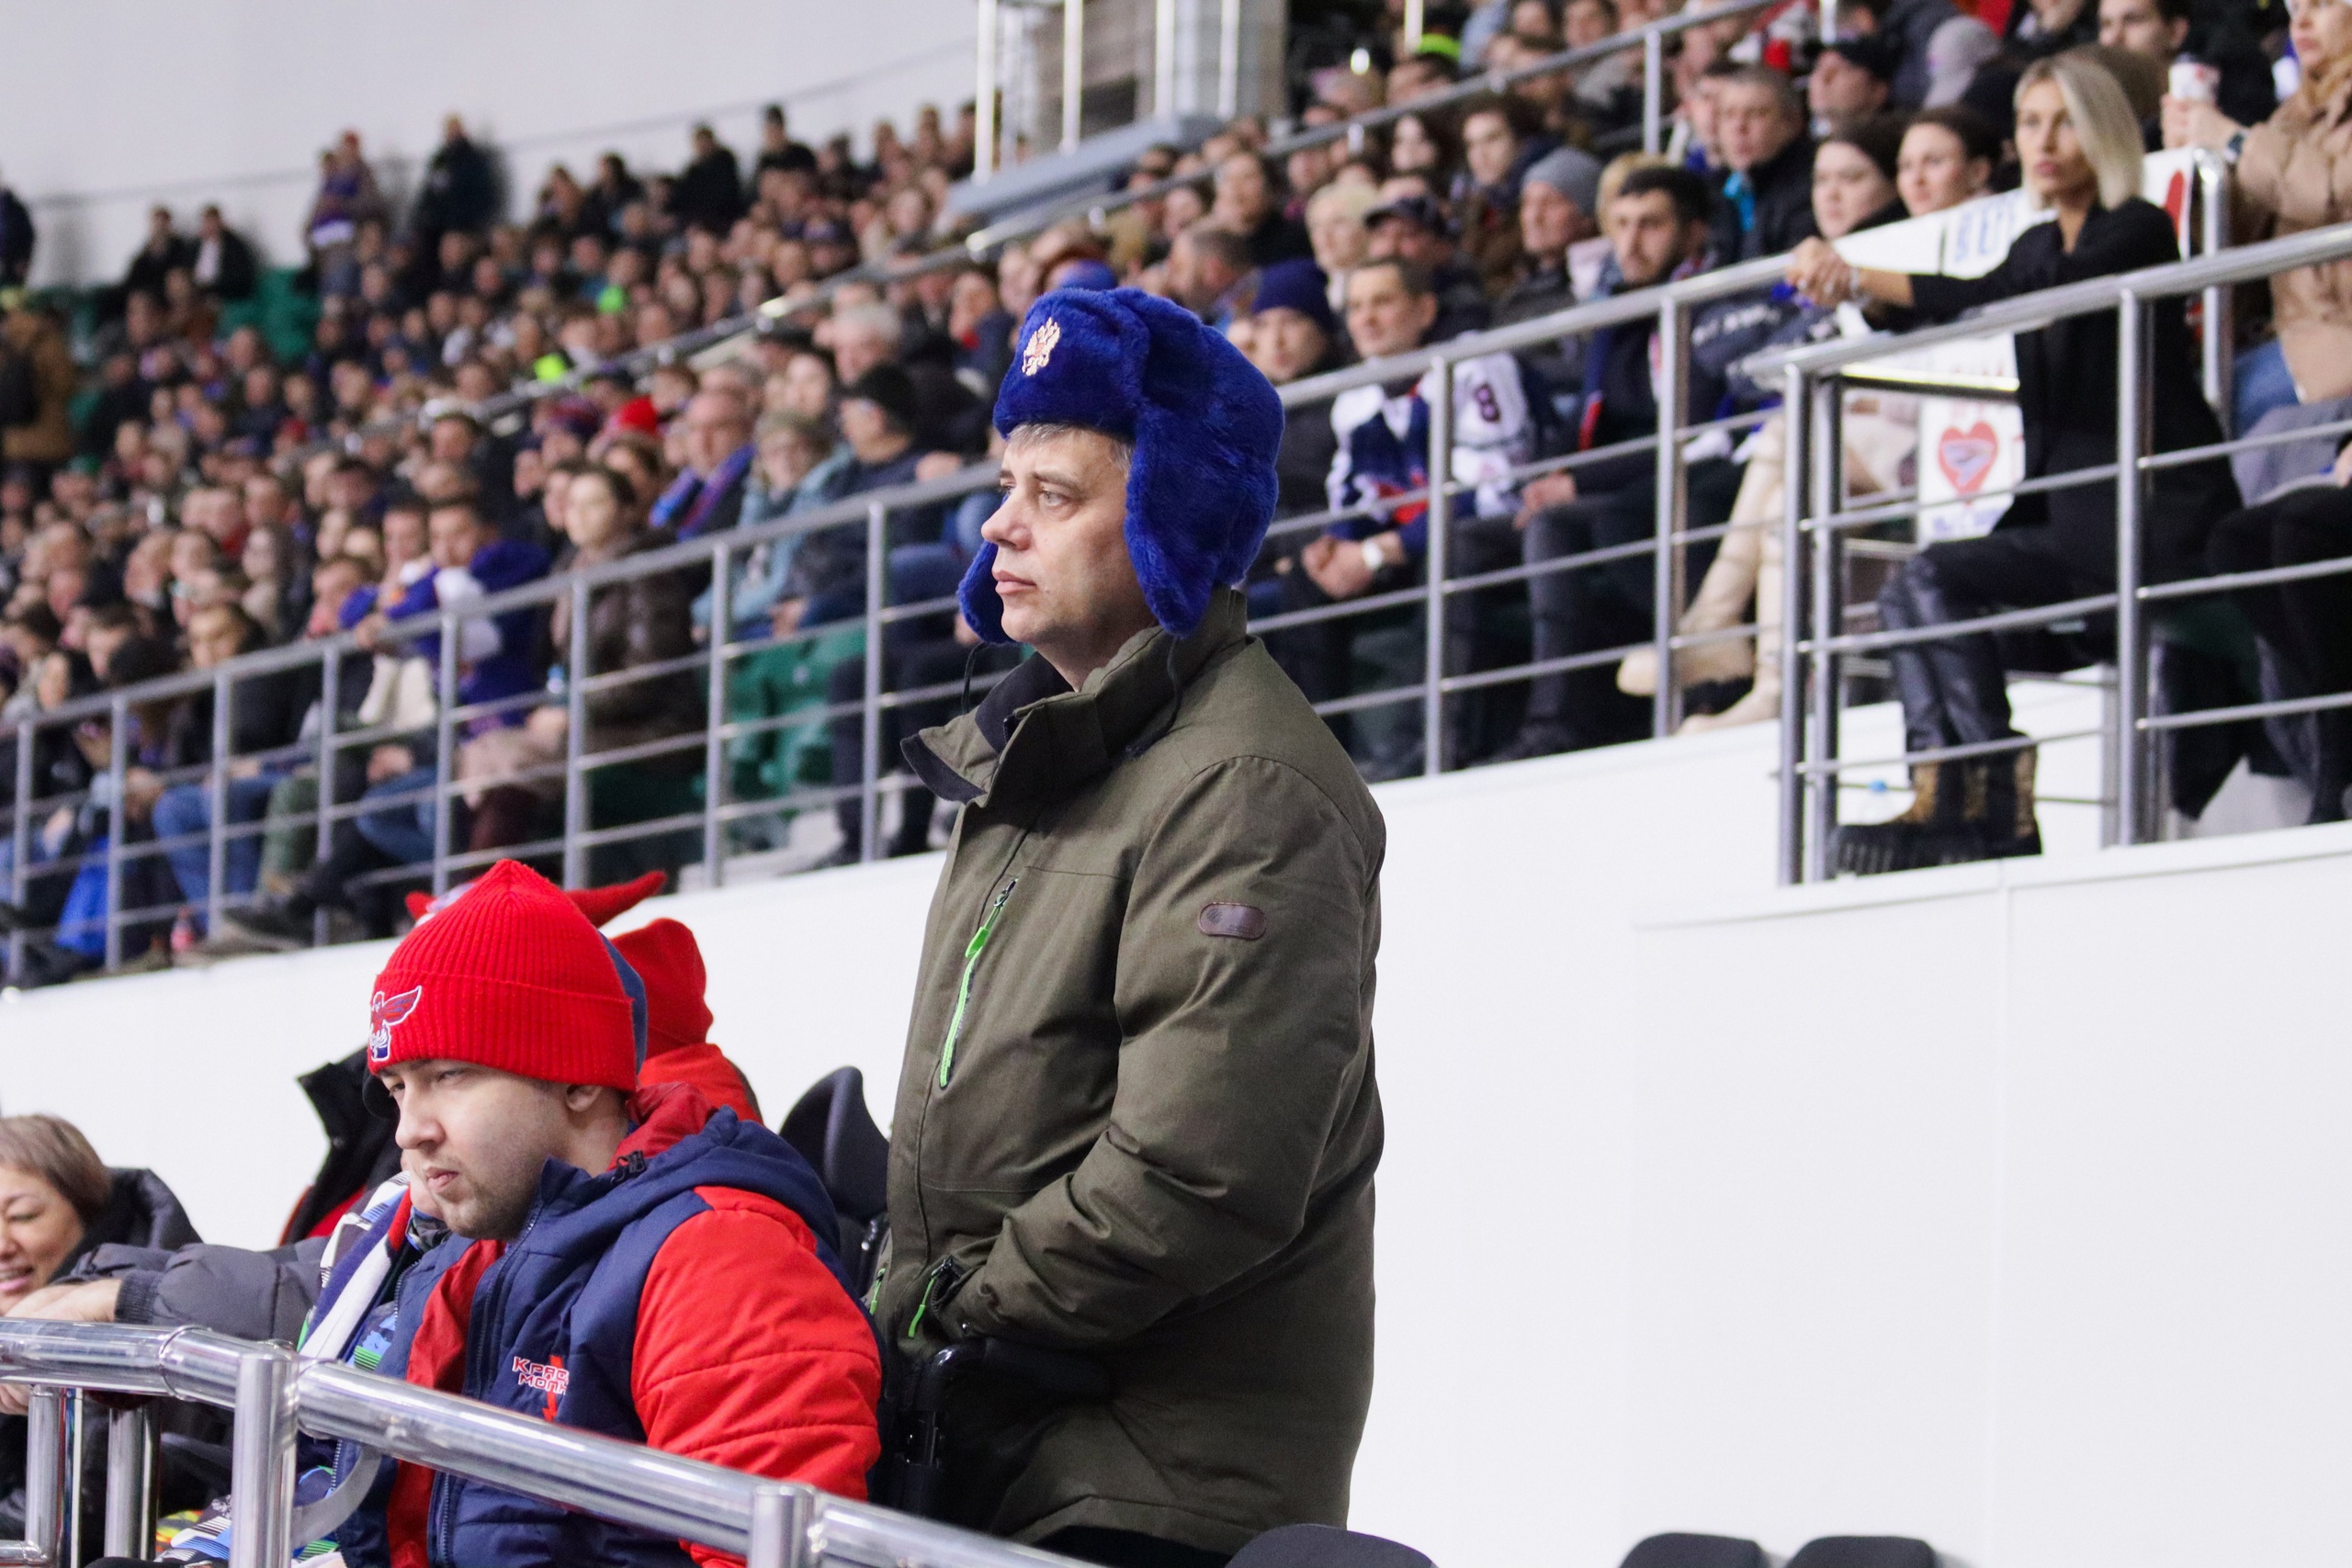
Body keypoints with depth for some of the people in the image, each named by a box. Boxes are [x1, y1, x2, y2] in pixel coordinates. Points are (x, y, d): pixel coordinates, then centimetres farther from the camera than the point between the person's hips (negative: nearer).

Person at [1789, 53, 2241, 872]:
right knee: (1906, 591, -11)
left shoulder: (2140, 231, -8)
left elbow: (2010, 298, -23)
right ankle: (1943, 798, -20)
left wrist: (1862, 278, -30)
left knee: (1935, 578, -21)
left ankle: (1999, 805, -18)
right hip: (2068, 515, 8)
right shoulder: (2039, 245, 18)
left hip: (2155, 519, -8)